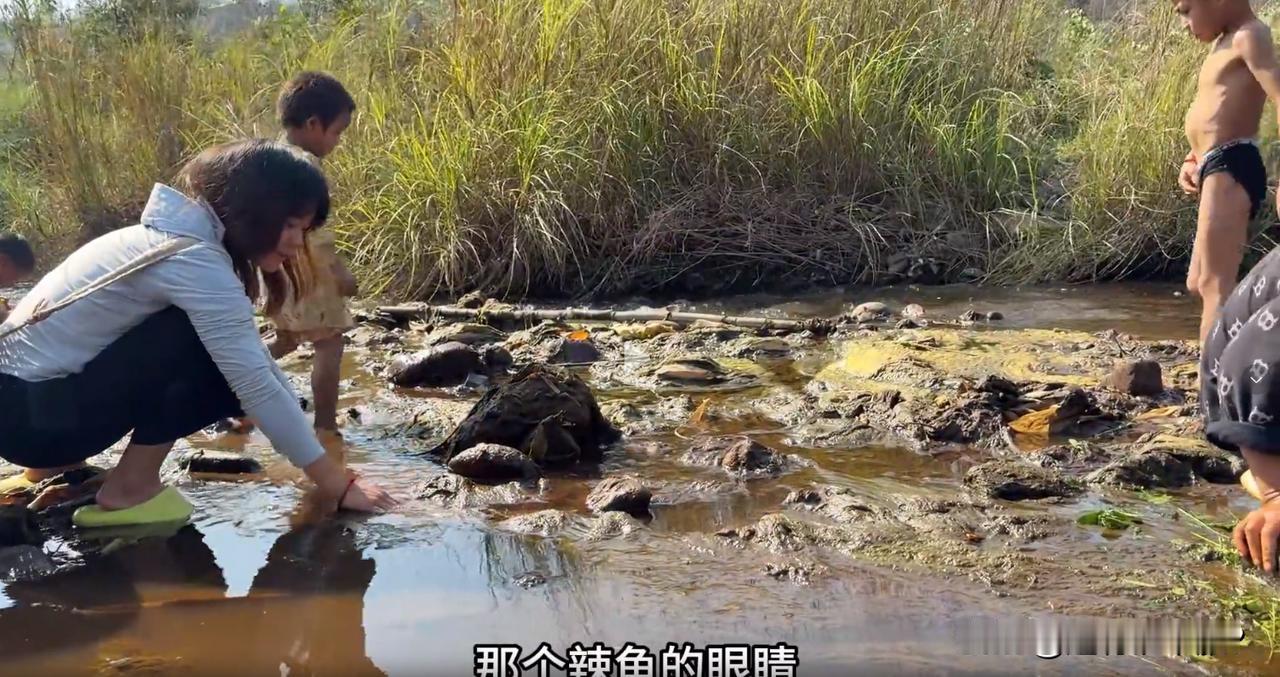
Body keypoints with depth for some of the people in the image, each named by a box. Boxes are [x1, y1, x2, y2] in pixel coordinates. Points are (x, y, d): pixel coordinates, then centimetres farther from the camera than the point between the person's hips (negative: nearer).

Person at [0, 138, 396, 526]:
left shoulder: (186, 238, 8)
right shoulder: (195, 260, -22)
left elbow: (254, 369, 9)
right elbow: (258, 387, -23)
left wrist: (326, 467, 4)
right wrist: (336, 485, -18)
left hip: (37, 396, 10)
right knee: (201, 345, -19)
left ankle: (59, 461, 16)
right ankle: (131, 488, -8)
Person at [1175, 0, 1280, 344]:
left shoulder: (1249, 36, -9)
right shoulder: (1226, 44, 21)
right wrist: (1193, 161, 14)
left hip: (1231, 168, -11)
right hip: (1220, 169, 11)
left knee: (1214, 283, -14)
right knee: (1199, 284, 18)